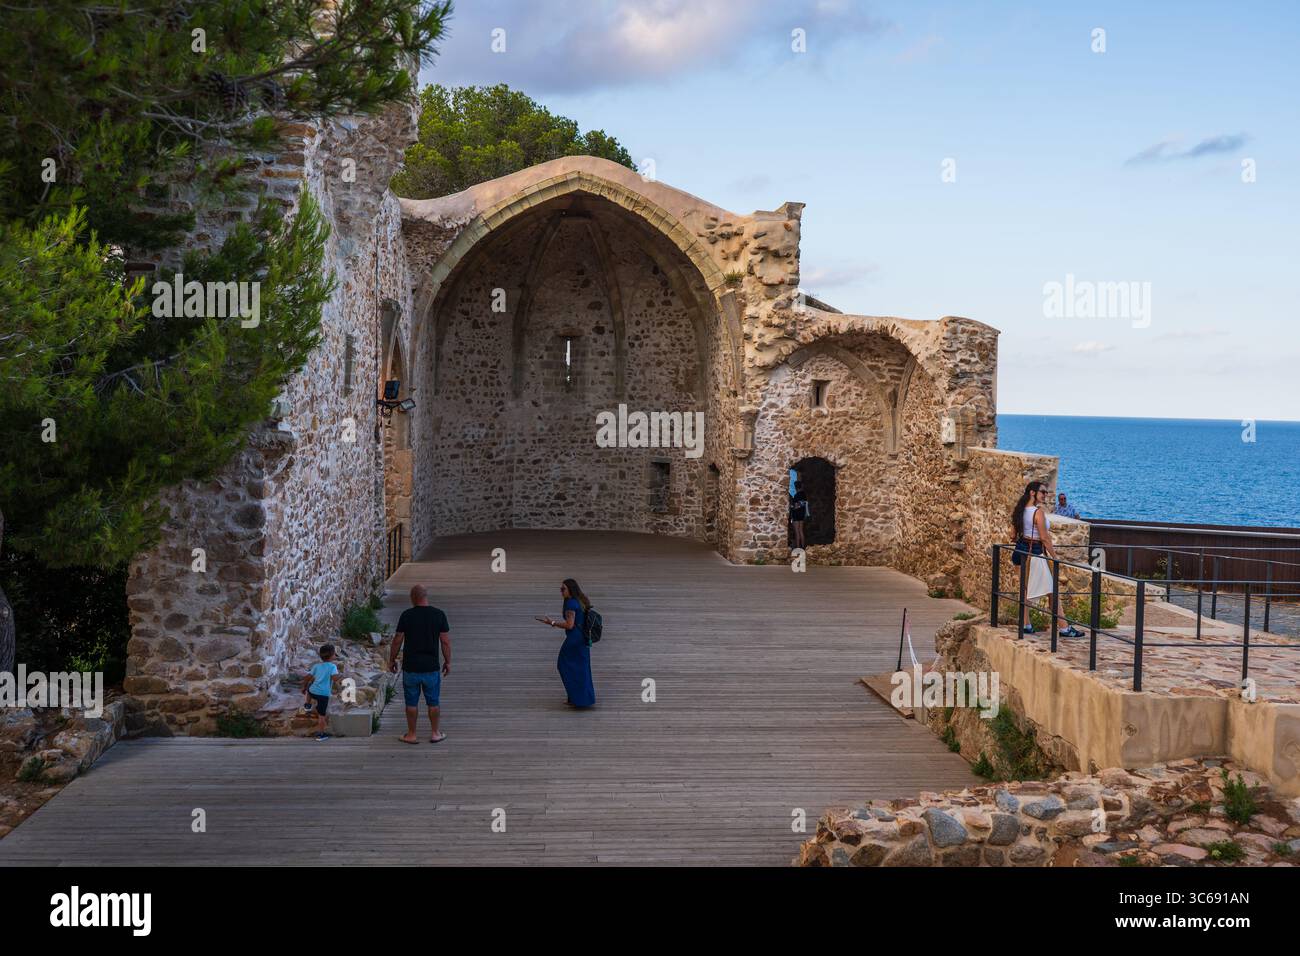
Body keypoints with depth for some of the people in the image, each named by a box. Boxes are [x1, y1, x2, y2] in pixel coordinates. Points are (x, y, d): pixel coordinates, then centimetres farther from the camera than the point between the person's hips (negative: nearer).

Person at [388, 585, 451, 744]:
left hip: (410, 666, -1)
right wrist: (448, 662, 9)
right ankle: (435, 733, 20)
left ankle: (411, 735, 16)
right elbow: (446, 642, -2)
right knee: (433, 701, 13)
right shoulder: (439, 615, -5)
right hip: (431, 666, 1)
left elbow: (397, 641, -4)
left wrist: (391, 660, 9)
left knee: (412, 702, 8)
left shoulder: (407, 615, -9)